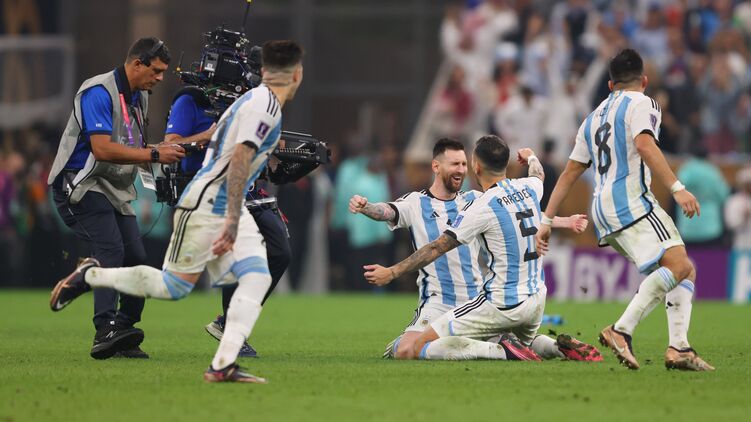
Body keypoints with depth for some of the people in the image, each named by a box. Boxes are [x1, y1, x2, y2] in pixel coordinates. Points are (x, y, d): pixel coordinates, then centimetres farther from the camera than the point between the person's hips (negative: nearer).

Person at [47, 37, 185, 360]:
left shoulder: (140, 97, 14)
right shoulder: (99, 92, -17)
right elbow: (103, 149, -26)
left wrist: (165, 150, 2)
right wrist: (154, 155, -24)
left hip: (115, 189, 10)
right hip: (80, 185, -10)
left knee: (137, 260, 3)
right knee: (111, 251, -26)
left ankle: (122, 339, 9)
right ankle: (105, 331, -36)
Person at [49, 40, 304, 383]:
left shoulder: (254, 100, 14)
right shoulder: (265, 104, -16)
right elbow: (239, 160, -25)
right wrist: (232, 222, -29)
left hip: (228, 209, 9)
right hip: (206, 207, -9)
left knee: (257, 277, -9)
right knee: (173, 287, -2)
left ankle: (223, 364, -19)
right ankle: (91, 276, 18)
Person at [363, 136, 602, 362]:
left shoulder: (480, 208, -15)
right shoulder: (529, 188, 4)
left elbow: (436, 249, -10)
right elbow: (538, 175, 32)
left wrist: (391, 272, -2)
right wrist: (531, 157, 55)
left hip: (500, 304, -7)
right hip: (536, 300, 7)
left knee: (418, 349, -7)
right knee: (526, 340, 39)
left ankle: (503, 351, -20)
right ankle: (562, 347, 6)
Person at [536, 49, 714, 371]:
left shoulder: (594, 118, 26)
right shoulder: (641, 104, 2)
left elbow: (570, 172, 25)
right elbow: (644, 145, -18)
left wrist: (547, 220, 28)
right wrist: (677, 188, -24)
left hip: (603, 209, 9)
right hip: (630, 201, -9)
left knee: (685, 271, 9)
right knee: (678, 264, -21)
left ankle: (679, 348, -6)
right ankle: (621, 331, -32)